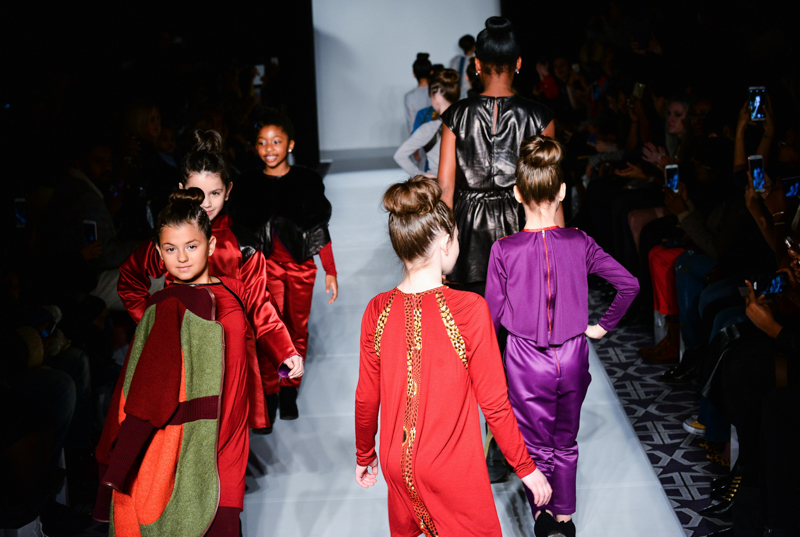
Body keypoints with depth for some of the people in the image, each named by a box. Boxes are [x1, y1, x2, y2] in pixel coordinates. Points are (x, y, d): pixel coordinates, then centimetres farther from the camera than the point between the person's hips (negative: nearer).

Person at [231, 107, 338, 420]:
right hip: (265, 264, -1)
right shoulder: (248, 185, 3)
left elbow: (320, 231, 6)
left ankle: (289, 392, 22)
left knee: (298, 328, 8)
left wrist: (331, 272, 6)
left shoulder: (307, 181, 2)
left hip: (301, 265, 1)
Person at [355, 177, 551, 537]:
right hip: (453, 470, -4)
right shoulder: (469, 309, -20)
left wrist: (364, 456, 17)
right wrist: (525, 468, -1)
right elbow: (494, 403, -14)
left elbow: (366, 399, 1)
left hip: (397, 467, 4)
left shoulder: (378, 311, -9)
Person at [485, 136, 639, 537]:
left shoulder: (504, 250, -16)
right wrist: (603, 326, 5)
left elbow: (493, 314, -10)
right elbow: (629, 284, -8)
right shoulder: (580, 243, -10)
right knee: (566, 443, 21)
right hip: (573, 356, 2)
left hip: (526, 359, -2)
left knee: (536, 447, 16)